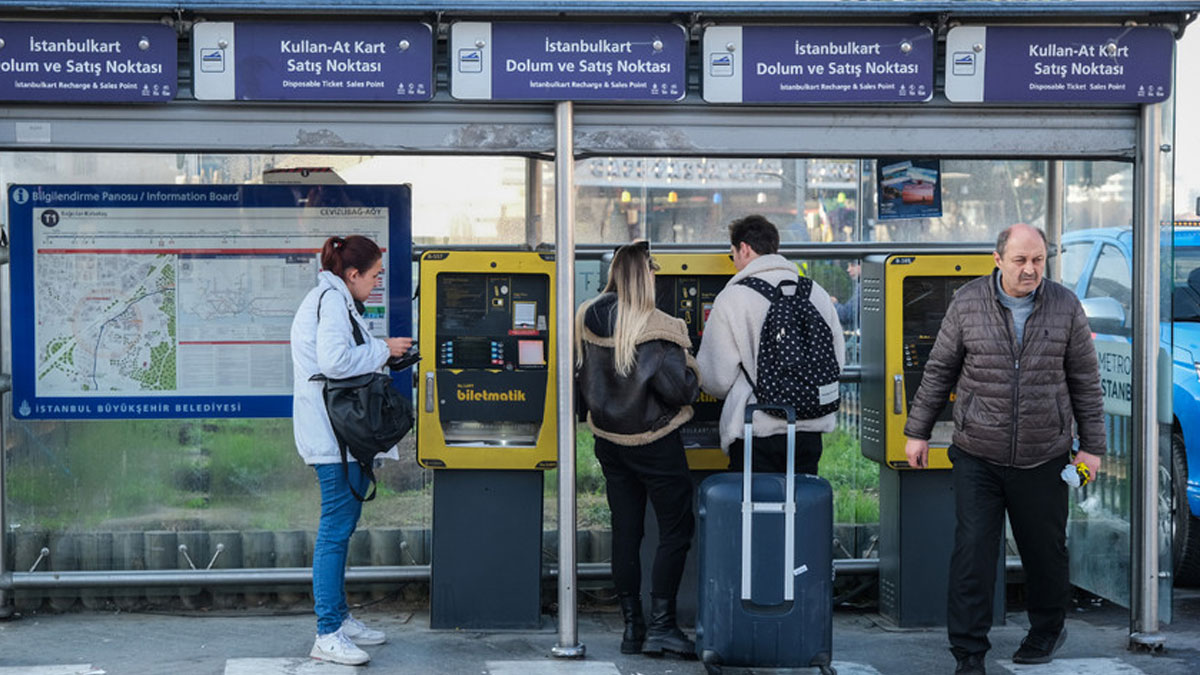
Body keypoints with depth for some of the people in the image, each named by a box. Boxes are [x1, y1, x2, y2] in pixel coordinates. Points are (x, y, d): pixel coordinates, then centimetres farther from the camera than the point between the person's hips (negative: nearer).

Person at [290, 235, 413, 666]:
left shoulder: (332, 299, 21)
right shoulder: (332, 301, -12)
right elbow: (334, 361, -24)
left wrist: (380, 355, 15)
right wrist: (382, 350, -13)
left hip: (339, 432, 11)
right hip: (335, 434, -11)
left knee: (339, 527, 16)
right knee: (336, 529, -10)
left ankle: (339, 617, 25)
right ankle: (327, 634, -9)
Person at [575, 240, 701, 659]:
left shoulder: (587, 320, -2)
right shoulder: (655, 329, -21)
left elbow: (581, 380, 9)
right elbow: (679, 388, -21)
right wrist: (692, 375, -2)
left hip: (609, 442, 6)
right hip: (654, 444, -6)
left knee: (625, 530, 11)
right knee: (676, 529, 4)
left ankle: (632, 625, 15)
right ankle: (662, 624, -2)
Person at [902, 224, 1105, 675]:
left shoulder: (1065, 307, 1)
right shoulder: (967, 304, -1)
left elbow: (1085, 381, 6)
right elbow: (939, 371, 6)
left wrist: (1091, 446, 5)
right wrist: (918, 431, 8)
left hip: (1043, 459, 1)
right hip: (977, 456, -1)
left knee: (1045, 550, 12)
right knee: (972, 552, -4)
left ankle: (1048, 630, 37)